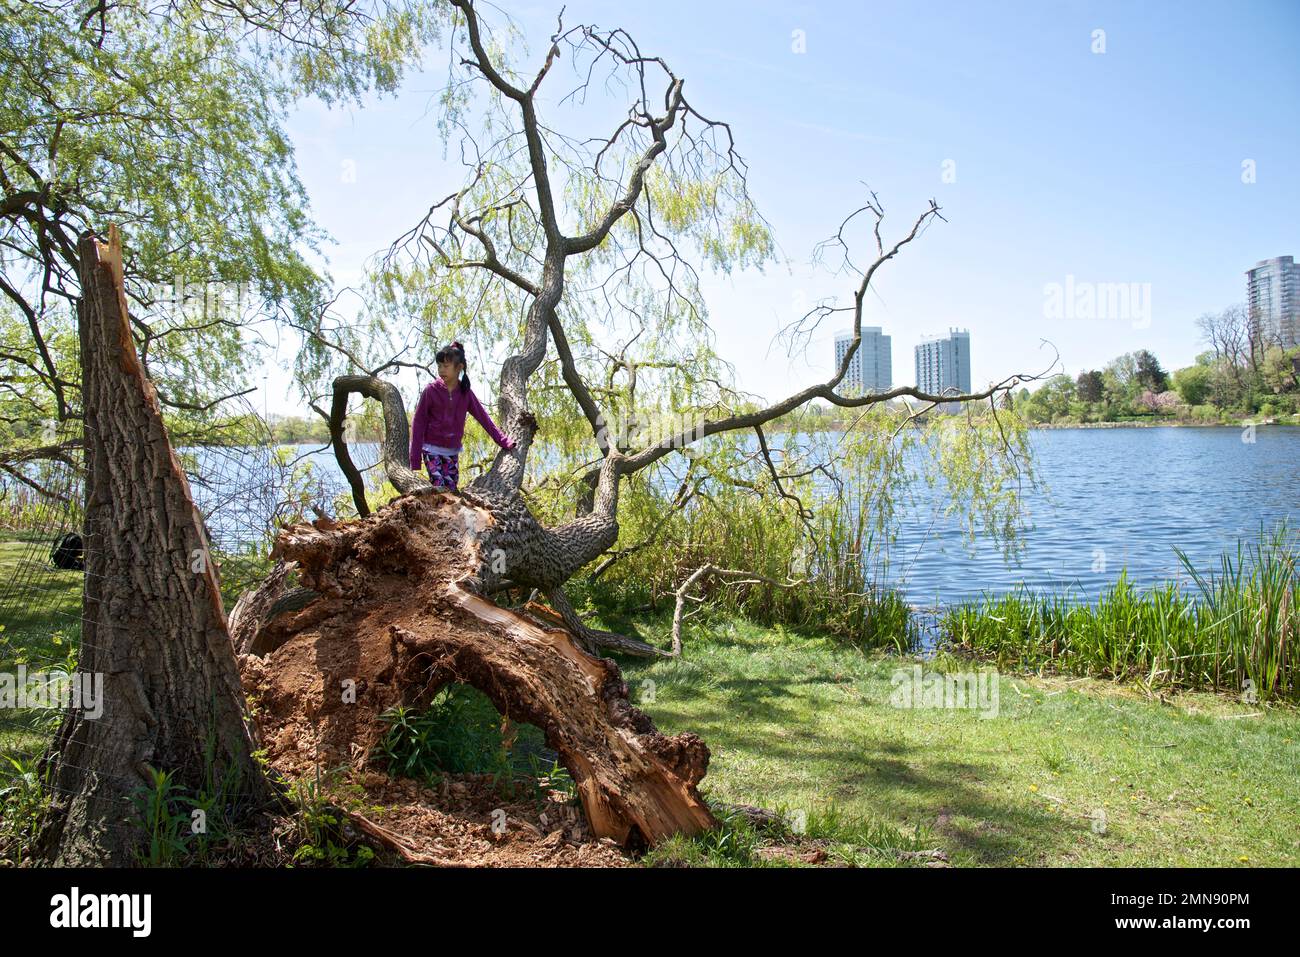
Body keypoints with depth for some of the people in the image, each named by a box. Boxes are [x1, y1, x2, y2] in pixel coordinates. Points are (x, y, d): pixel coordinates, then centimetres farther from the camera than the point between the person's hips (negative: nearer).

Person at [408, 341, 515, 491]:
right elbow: (418, 423, -6)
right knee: (439, 490, -14)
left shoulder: (465, 392, 0)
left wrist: (504, 442, 1)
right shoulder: (431, 390, -9)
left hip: (453, 451, 3)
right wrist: (415, 460, -8)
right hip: (432, 450, -3)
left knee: (451, 490, 1)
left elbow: (483, 417, 5)